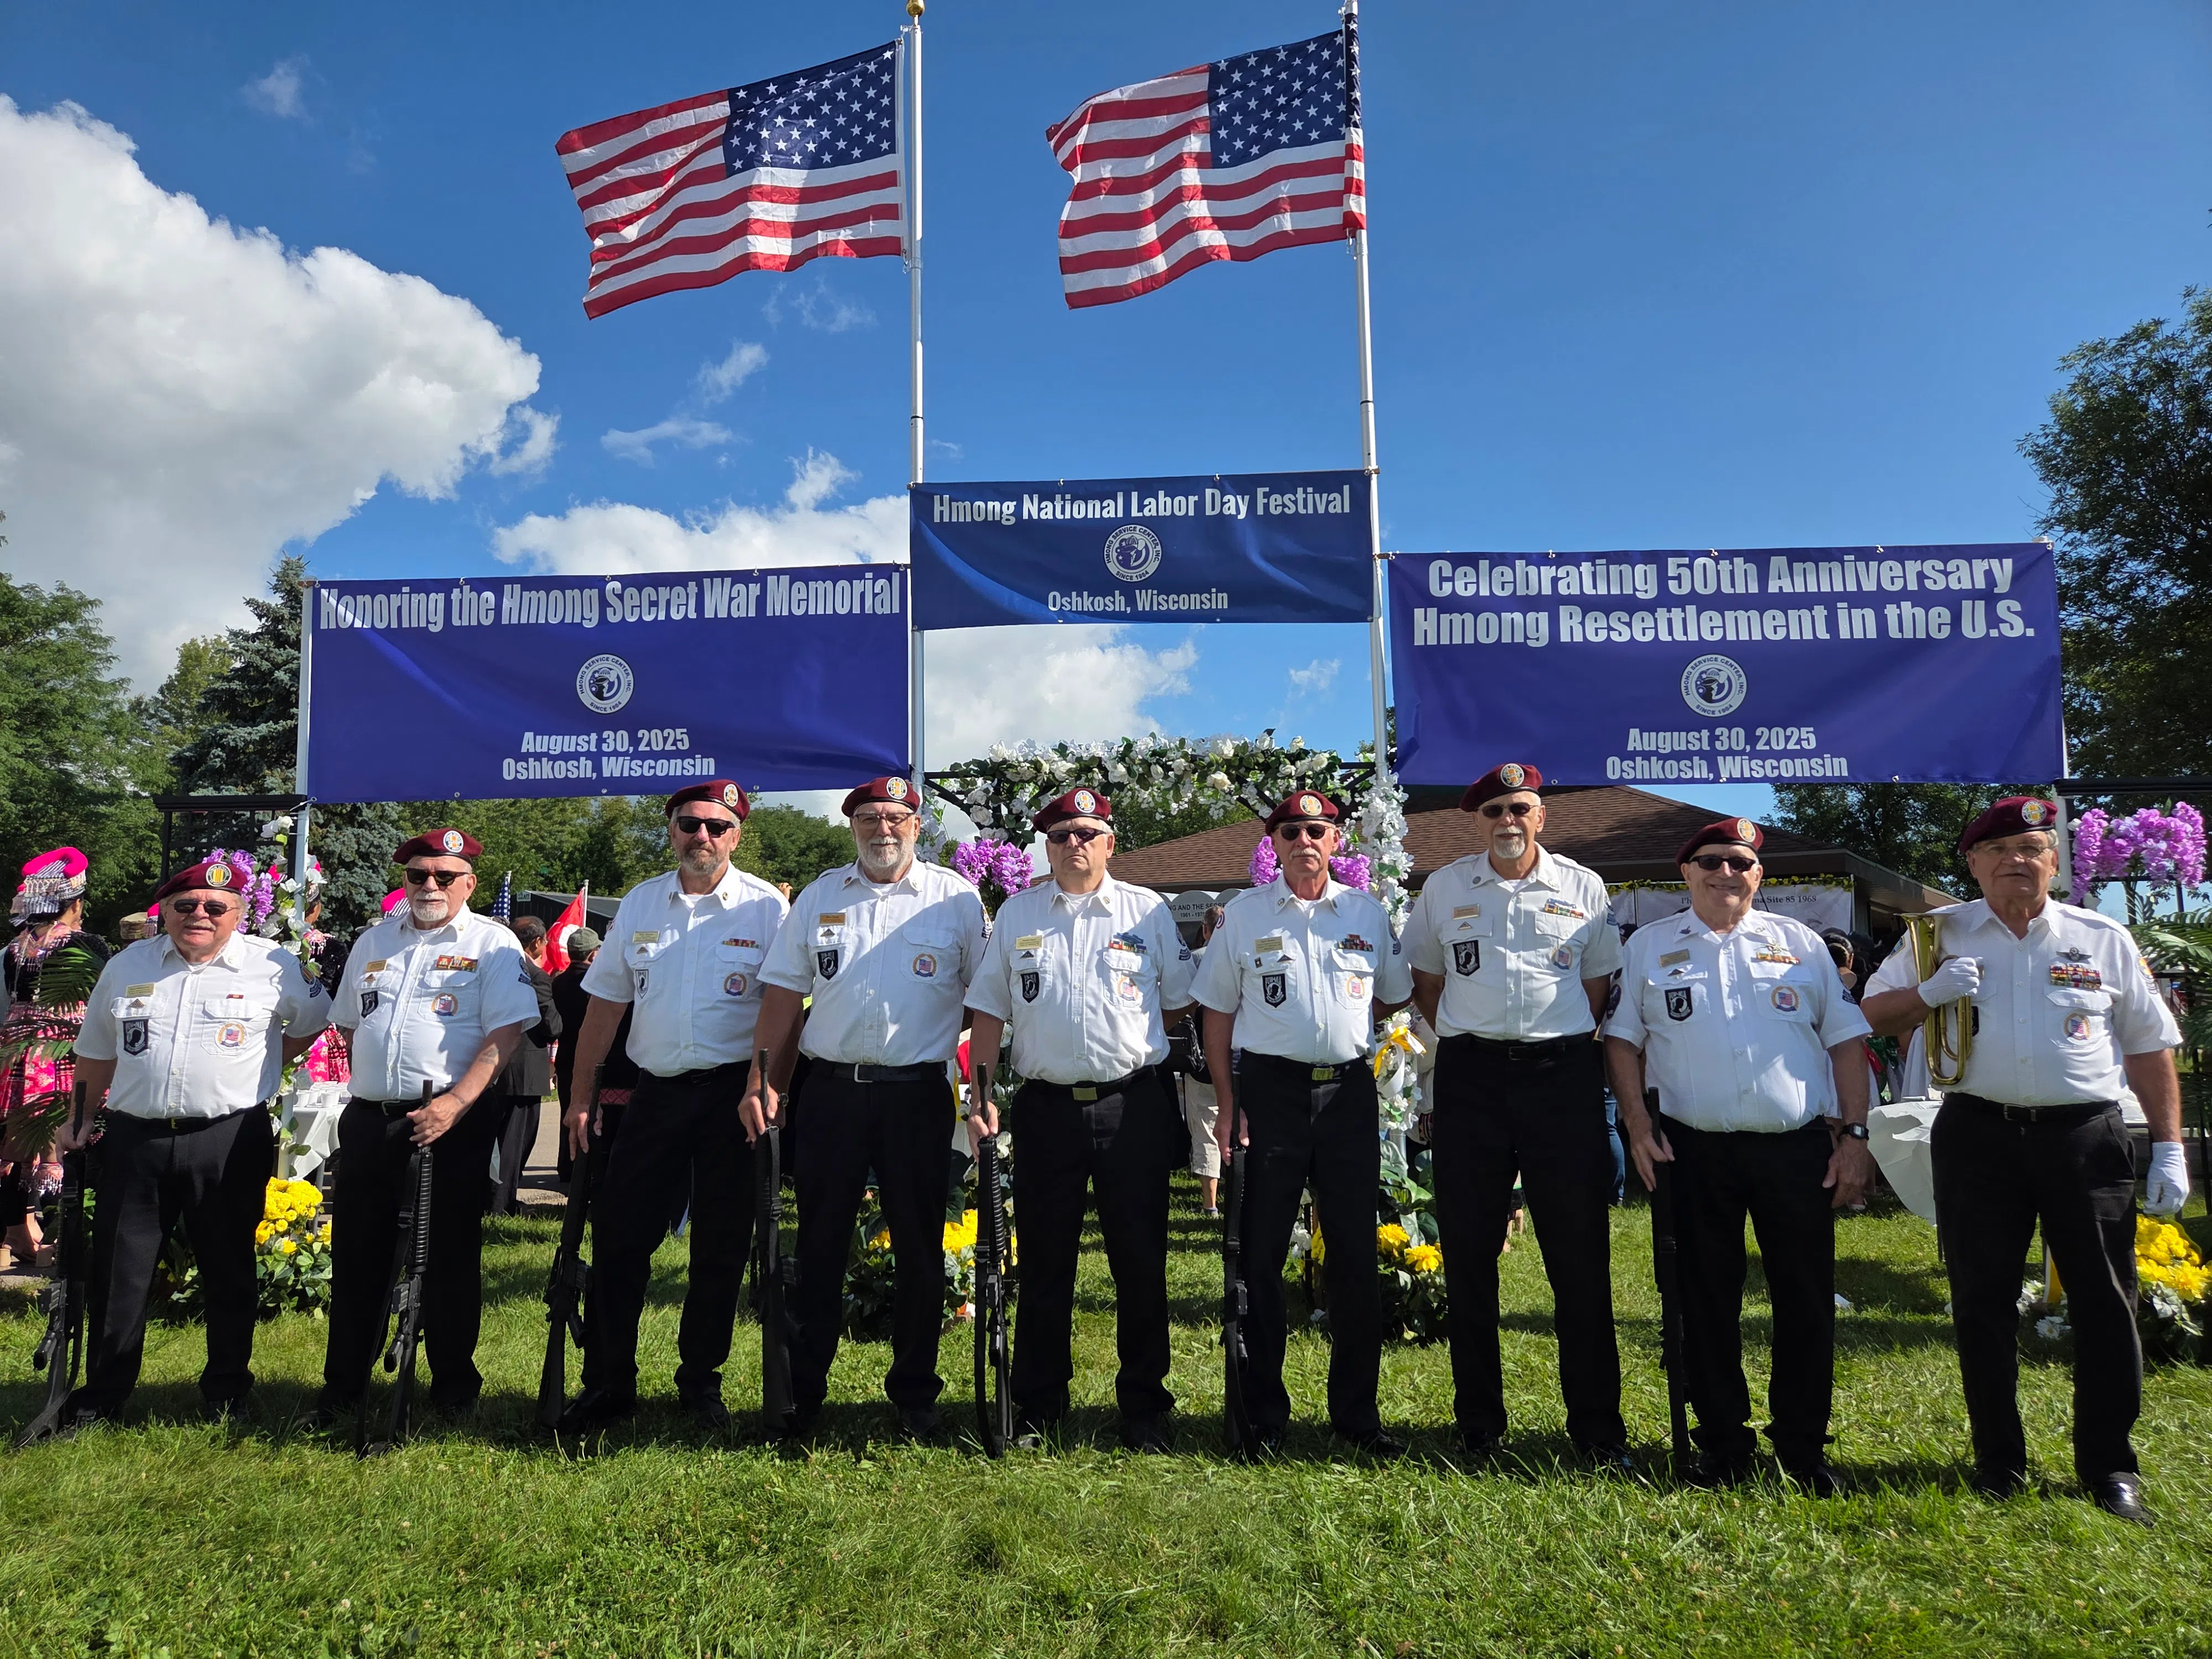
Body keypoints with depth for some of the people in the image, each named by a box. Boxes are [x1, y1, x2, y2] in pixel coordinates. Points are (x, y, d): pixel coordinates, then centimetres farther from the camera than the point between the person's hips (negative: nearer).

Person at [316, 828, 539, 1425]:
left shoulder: (492, 944, -2)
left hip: (452, 1121, -5)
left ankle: (455, 1385, 18)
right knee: (357, 1254, 11)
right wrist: (366, 1091, 16)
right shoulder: (374, 941, 15)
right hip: (369, 1118, 5)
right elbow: (351, 1025, 25)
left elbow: (505, 1034, -12)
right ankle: (343, 1386, 25)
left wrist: (454, 1104, -21)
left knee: (452, 1256, 4)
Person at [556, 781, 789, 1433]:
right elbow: (606, 1003, 11)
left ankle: (701, 1380, 23)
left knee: (721, 1245, 6)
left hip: (731, 1094, -3)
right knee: (619, 1236, 4)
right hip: (655, 1092, 3)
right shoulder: (639, 903, 8)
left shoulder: (766, 907, -4)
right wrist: (580, 1096, 8)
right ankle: (608, 1381, 19)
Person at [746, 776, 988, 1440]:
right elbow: (784, 993, 8)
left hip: (918, 1092, -2)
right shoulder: (818, 896, 9)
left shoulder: (955, 898, 1)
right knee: (819, 1244, 9)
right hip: (832, 1087, 2)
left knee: (920, 1248, 7)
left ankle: (915, 1393, 23)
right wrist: (764, 1082, 0)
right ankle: (801, 1391, 22)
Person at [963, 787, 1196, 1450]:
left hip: (1134, 1105, -1)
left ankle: (1144, 1407, 20)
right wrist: (981, 1097, 1)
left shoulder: (1148, 911, 4)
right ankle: (1037, 1408, 24)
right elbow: (989, 1011, 8)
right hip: (1046, 1106, 1)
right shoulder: (1015, 915, 8)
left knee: (1141, 1260, 5)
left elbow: (1178, 1004, 12)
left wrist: (1129, 1042, 5)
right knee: (1044, 1263, 9)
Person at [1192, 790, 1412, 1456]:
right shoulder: (1243, 914, 2)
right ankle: (1264, 1413, 19)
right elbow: (1217, 1011, 4)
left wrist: (1345, 1034, 7)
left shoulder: (1368, 914, 7)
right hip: (1269, 1092, -1)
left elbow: (1391, 997, 20)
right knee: (1261, 1256, 5)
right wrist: (1227, 1102, -2)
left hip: (1349, 1092, 2)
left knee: (1355, 1256, 6)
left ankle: (1356, 1412, 21)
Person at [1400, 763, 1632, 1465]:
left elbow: (1599, 980, 13)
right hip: (1469, 1077, 1)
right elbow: (1425, 978, 16)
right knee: (1468, 1253, 6)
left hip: (1564, 1072, -1)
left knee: (1581, 1254, 2)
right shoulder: (1444, 887, 8)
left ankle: (1597, 1426, 16)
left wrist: (1563, 1041, 3)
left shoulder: (1583, 887, 7)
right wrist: (1465, 1039, 7)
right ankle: (1479, 1423, 20)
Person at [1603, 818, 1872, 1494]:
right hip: (1695, 1152, 0)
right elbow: (1623, 1038, 8)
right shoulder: (1650, 946, 8)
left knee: (1808, 1303, 5)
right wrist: (1638, 1126, -3)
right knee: (1707, 1302, 7)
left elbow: (1845, 1039, 9)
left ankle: (1803, 1447, 22)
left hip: (1798, 1149, 1)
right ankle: (1723, 1444, 21)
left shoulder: (1800, 943, 10)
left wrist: (1856, 1133, 1)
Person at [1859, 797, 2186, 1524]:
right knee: (1982, 1301, 6)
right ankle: (1999, 1460, 19)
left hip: (2086, 1136, 0)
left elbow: (2150, 1046, 8)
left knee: (2105, 1300, 4)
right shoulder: (1939, 934, 6)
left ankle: (2110, 1466, 19)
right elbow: (1875, 1013, 8)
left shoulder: (2103, 939, 7)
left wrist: (2169, 1148, 3)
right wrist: (1928, 993, -12)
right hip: (1978, 1136, 0)